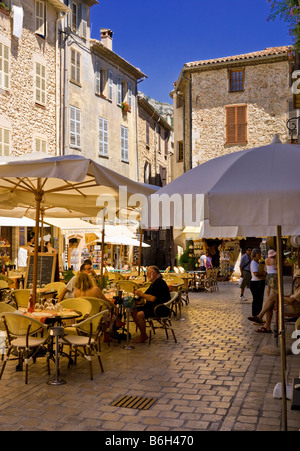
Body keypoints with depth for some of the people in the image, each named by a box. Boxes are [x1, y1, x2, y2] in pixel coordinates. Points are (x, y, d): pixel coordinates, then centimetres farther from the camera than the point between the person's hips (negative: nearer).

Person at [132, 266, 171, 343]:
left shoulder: (160, 283, -17)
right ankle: (143, 334, 3)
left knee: (140, 315, -26)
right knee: (134, 311, 0)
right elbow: (146, 294, 22)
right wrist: (140, 294, 0)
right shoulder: (154, 283, 17)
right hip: (151, 306, 11)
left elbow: (152, 298, -25)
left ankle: (143, 336, -9)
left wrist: (141, 294, -13)